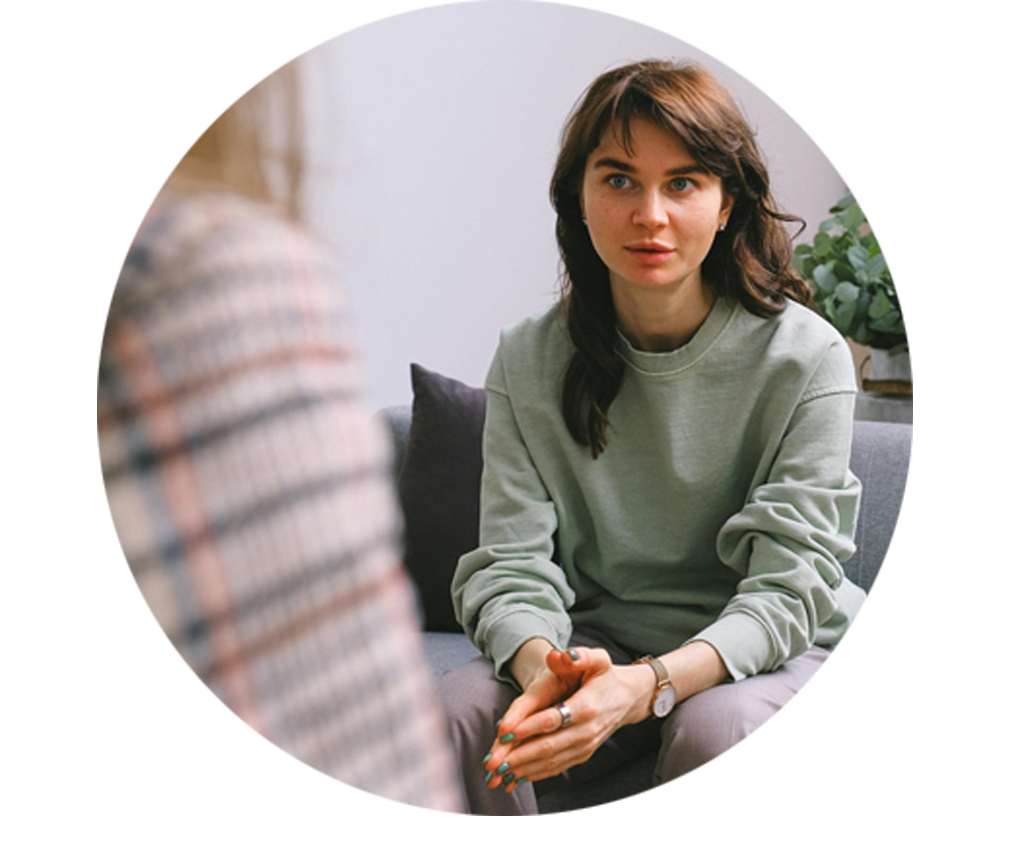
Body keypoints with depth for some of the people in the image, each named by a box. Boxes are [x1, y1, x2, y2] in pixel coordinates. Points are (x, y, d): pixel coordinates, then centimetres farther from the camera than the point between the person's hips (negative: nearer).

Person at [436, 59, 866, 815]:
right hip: (592, 640, 3)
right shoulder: (529, 362, -2)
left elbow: (790, 585, -16)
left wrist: (651, 684, -35)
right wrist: (543, 666, -33)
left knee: (720, 727, -38)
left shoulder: (805, 357, -11)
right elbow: (511, 563, -7)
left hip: (750, 648, -3)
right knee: (454, 716, -26)